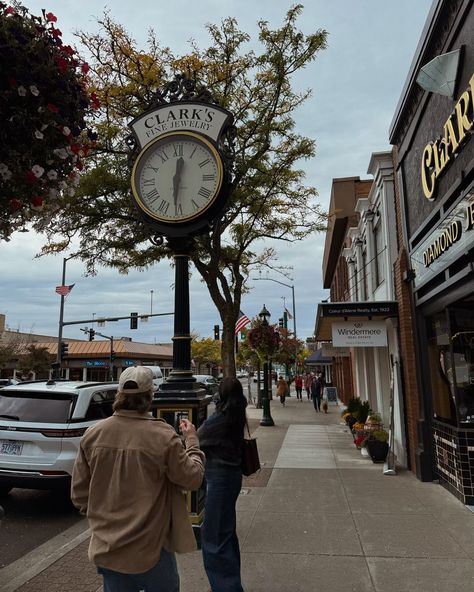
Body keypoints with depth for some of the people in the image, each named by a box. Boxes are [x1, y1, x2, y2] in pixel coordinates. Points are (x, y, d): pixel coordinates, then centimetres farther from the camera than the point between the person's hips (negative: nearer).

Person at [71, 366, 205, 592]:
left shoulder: (92, 435, -9)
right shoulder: (163, 436, -22)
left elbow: (79, 494, 0)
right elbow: (192, 478, -9)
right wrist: (191, 440, 4)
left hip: (107, 549, 3)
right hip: (150, 549, -3)